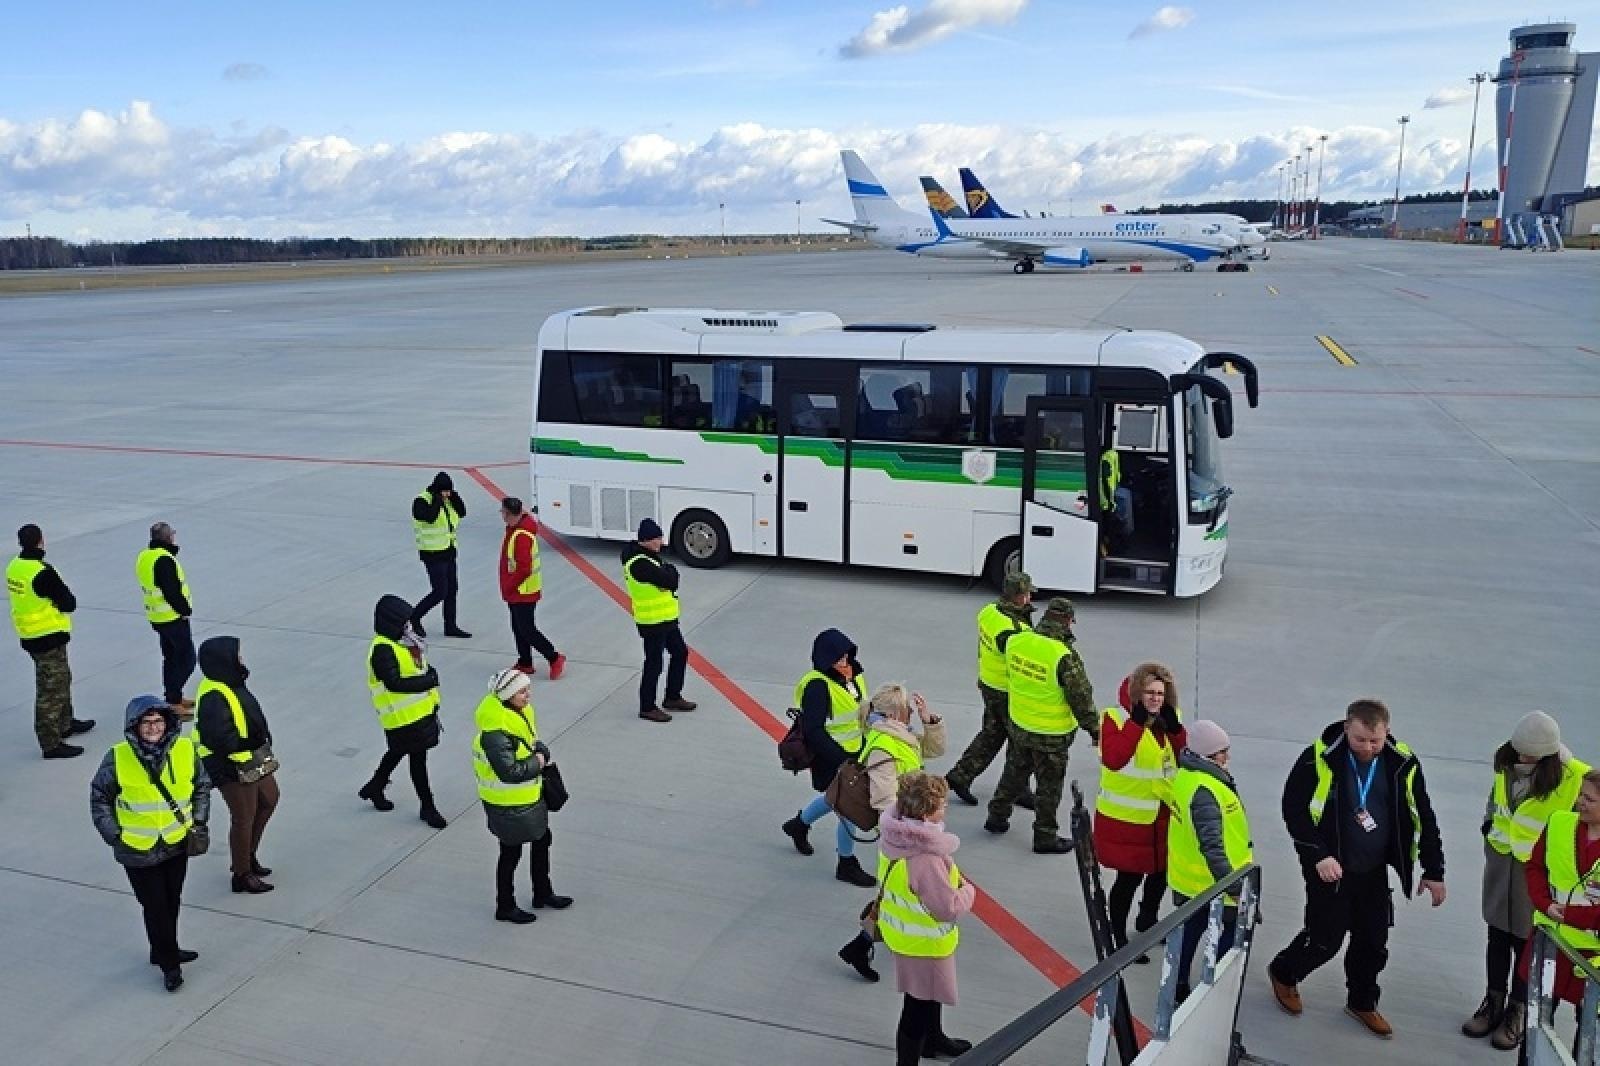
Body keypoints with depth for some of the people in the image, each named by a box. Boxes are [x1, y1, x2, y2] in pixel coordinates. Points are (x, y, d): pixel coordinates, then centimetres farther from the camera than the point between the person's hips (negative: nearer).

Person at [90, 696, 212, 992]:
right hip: (138, 851, -3)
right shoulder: (118, 757, -15)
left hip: (178, 844, 3)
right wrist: (114, 835, -6)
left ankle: (164, 951, 39)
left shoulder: (185, 750, -8)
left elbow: (202, 787, 9)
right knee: (155, 907, 3)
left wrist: (199, 821, 3)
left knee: (172, 902, 18)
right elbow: (100, 798, -1)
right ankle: (169, 963, 19)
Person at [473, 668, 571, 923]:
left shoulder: (521, 712, -2)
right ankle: (505, 907, 29)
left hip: (531, 796, 9)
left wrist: (543, 754, -5)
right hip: (507, 804, -9)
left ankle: (543, 894, 42)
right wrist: (537, 762, -21)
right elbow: (509, 771, -35)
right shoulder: (495, 734, -31)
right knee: (511, 853, 8)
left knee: (542, 840, 22)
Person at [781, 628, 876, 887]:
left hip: (854, 753, 9)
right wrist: (841, 759, -30)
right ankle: (847, 864, 21)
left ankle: (800, 823, 53)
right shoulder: (818, 686, -26)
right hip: (830, 758, -9)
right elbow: (813, 731, -27)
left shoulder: (855, 676, 0)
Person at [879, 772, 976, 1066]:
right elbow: (948, 908, -29)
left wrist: (952, 880, 4)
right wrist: (967, 889, -10)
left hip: (902, 930, 9)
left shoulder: (895, 838, -10)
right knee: (918, 1009, 10)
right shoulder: (927, 859, -37)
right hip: (923, 943, -9)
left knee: (931, 994, 32)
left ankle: (933, 1039, 56)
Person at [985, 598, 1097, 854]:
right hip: (1051, 734, -6)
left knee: (1014, 773, 25)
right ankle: (1045, 837, 23)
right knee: (1049, 785, 11)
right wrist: (1093, 729, -6)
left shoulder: (1016, 641, -8)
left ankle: (997, 816, 38)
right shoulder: (1064, 656, -27)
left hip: (1018, 724, 6)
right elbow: (1081, 696, -18)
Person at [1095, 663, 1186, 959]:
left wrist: (1175, 728, -16)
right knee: (1130, 876, 1)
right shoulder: (1116, 717, -16)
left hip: (1163, 813, 7)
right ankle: (1118, 937, 20)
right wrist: (1136, 721, -30)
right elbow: (1112, 759, -30)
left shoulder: (1170, 717, 4)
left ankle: (1147, 921, 46)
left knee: (1161, 871, 21)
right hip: (1126, 817, -6)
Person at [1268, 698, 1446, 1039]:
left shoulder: (1402, 762, -10)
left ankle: (1362, 1002, 36)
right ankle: (1283, 973, 31)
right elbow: (1293, 809, -14)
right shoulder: (1319, 758, -21)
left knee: (1374, 941, 12)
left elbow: (1423, 818, 1)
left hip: (1374, 872, 4)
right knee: (1325, 939, 2)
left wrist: (1433, 871, 3)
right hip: (1329, 868, -4)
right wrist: (1318, 855, -21)